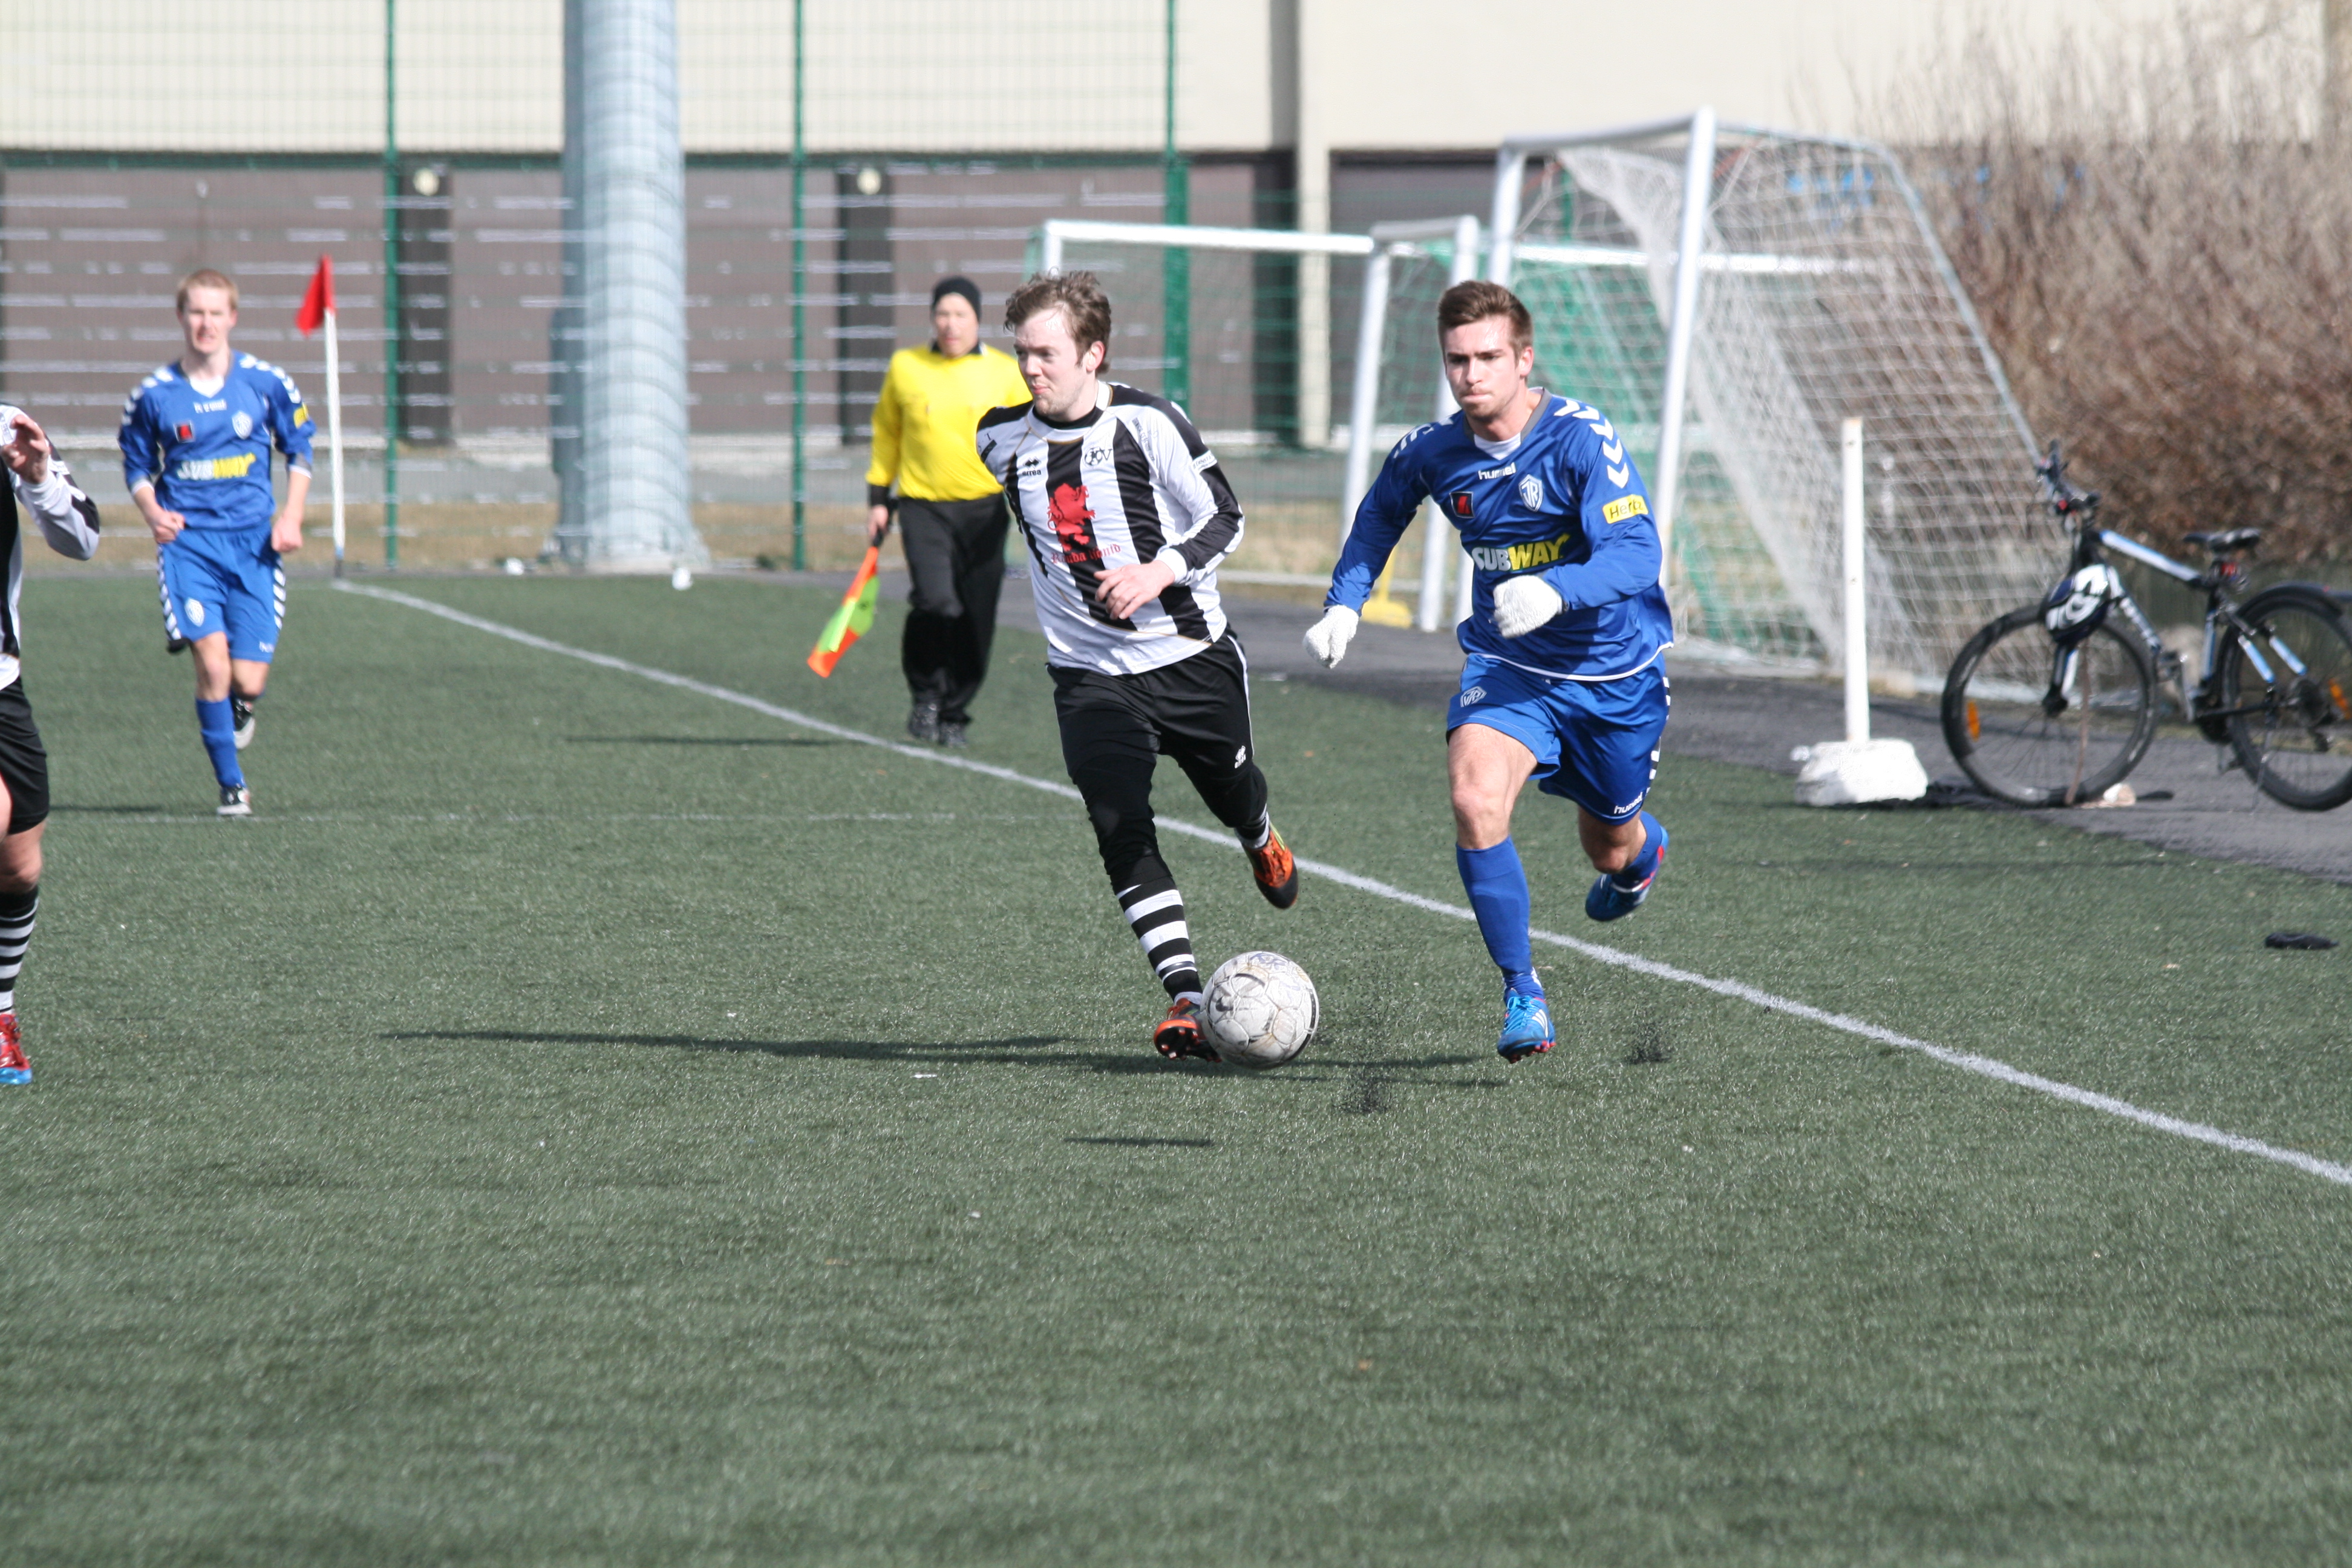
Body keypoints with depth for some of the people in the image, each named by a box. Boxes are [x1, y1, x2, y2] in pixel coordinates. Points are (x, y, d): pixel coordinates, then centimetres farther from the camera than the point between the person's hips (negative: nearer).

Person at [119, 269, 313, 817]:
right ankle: (231, 785, -3)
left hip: (253, 543, 1)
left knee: (247, 681, -4)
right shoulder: (153, 396, 1)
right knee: (212, 661, -18)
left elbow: (300, 449, 12)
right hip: (188, 540, -1)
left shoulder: (266, 383, 2)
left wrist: (291, 517, 0)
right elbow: (137, 465, 14)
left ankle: (238, 710, 36)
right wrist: (153, 514, -5)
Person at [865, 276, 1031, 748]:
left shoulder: (1006, 374, 2)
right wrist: (878, 499, 14)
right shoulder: (905, 368, 4)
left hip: (984, 511, 1)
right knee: (935, 601, -22)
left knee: (976, 623, 0)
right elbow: (886, 433, 16)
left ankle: (954, 716, 20)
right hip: (923, 507, -1)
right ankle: (925, 692, 2)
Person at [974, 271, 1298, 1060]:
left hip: (1192, 656, -2)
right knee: (1121, 831, -15)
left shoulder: (1147, 424, -14)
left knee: (1232, 791, 18)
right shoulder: (1002, 439, -2)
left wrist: (1159, 571, -25)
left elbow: (1224, 519, -10)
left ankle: (1263, 845, 57)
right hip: (1089, 672, 2)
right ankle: (1185, 999, -17)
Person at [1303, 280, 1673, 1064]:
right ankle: (1522, 995, -14)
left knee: (1611, 851, 17)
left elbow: (1637, 552, -31)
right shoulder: (1431, 452, -8)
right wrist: (1343, 604, 4)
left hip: (1614, 669, -2)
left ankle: (1644, 848, 59)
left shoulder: (1583, 440, -22)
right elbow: (1381, 512, 16)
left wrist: (1554, 592, -48)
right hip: (1507, 667, 2)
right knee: (1476, 803, -27)